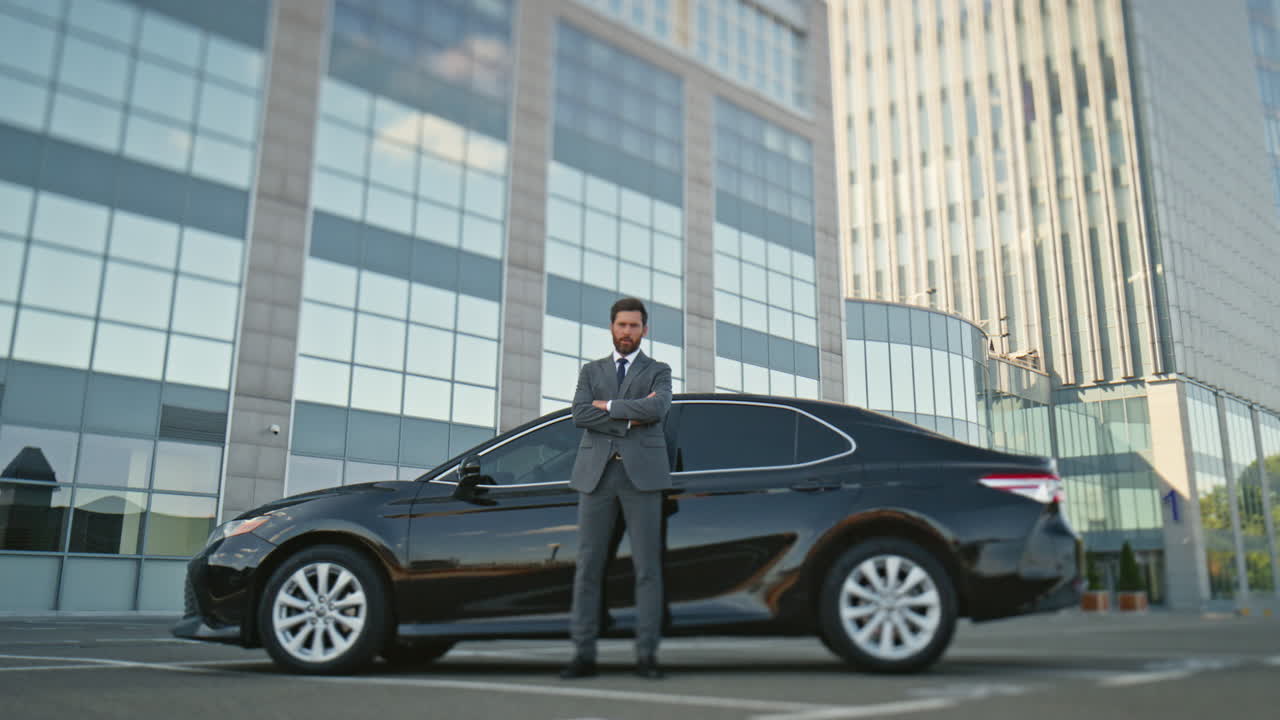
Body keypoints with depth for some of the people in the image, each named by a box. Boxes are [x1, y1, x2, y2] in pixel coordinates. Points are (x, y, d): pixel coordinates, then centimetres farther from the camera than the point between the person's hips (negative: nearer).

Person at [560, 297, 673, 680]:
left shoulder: (658, 371, 12)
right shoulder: (591, 371, 18)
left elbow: (657, 409, -11)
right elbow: (580, 415, -1)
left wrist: (608, 406, -4)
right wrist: (629, 418, -9)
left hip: (641, 473, -2)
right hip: (596, 472, 2)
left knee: (647, 565, -3)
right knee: (588, 564, -1)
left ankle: (646, 655, 1)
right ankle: (584, 655, 3)